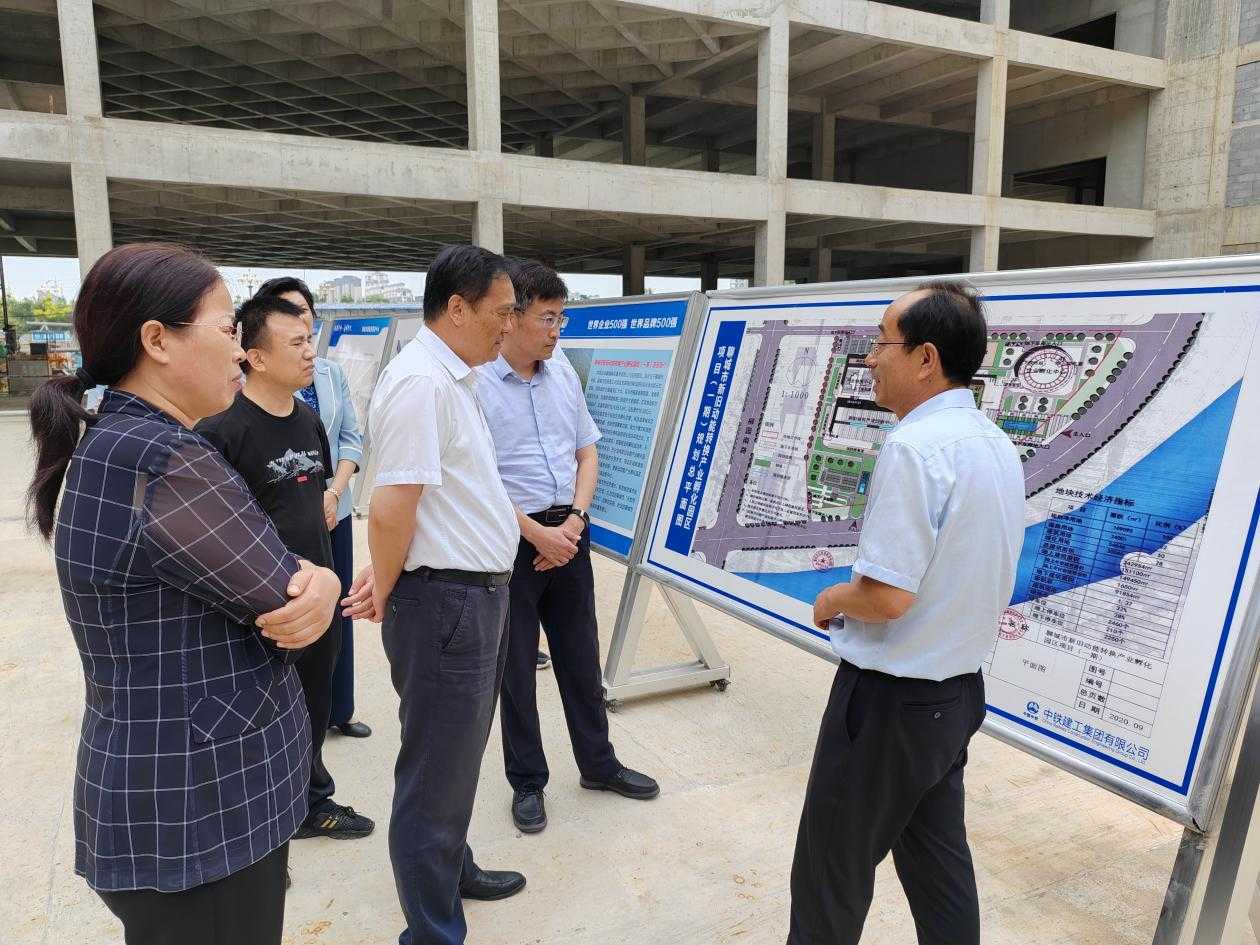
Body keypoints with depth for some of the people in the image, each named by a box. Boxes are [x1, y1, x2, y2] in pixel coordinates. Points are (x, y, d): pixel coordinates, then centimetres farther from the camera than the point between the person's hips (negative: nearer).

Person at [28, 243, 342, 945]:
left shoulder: (115, 443, 7)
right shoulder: (164, 462, -26)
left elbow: (260, 570, 5)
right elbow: (285, 599, -20)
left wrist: (311, 579, -16)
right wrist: (316, 588, 2)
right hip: (202, 809, -9)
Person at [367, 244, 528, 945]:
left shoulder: (457, 377, 12)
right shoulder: (421, 382, -20)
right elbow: (390, 512, -24)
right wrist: (387, 596, -10)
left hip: (481, 596, 10)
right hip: (445, 603, -10)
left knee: (459, 756, 25)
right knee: (437, 774, 5)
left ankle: (452, 869, 46)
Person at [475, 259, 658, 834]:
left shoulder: (563, 374, 6)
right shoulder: (477, 384, -14)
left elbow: (587, 451, 10)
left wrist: (575, 519, -4)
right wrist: (537, 534, -16)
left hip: (568, 532, 6)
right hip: (511, 539, -5)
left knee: (580, 655, 16)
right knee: (516, 667, 8)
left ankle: (597, 763, 34)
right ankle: (527, 782, 26)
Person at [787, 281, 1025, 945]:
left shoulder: (915, 447, -24)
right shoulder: (998, 446, 6)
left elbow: (888, 596, -27)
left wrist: (832, 601, -6)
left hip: (890, 697, -9)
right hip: (960, 690, 9)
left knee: (834, 866, 11)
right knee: (938, 860, 22)